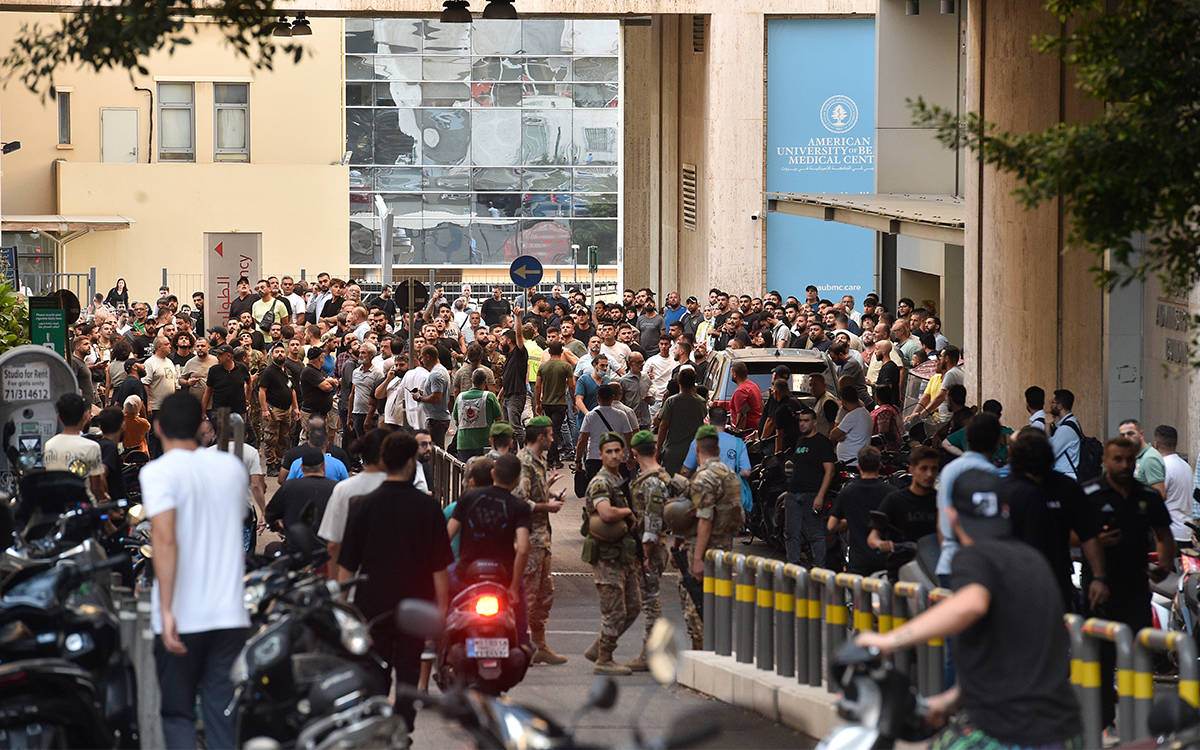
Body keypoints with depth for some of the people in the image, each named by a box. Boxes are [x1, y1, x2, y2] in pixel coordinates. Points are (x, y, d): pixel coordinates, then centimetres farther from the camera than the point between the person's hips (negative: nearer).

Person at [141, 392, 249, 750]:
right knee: (222, 716, 6)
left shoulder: (158, 472, -8)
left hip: (182, 619, -4)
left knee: (177, 714, 8)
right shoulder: (231, 466, 9)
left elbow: (165, 538, -21)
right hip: (230, 614, 4)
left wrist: (166, 609, -24)